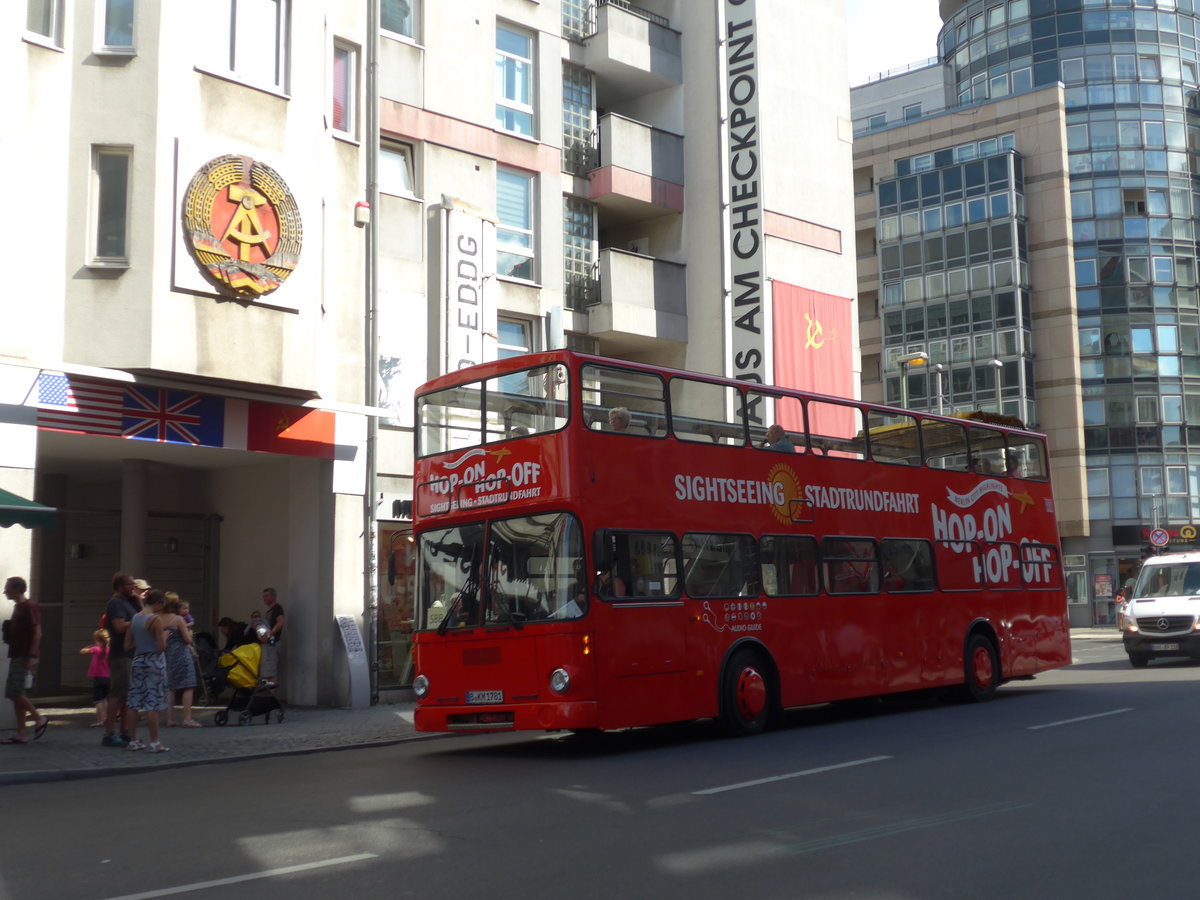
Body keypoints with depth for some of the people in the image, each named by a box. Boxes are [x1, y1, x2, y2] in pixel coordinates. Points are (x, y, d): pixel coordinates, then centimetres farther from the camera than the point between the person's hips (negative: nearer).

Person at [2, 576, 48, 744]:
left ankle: (39, 718, 1)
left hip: (25, 658, -9)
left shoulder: (29, 607, -11)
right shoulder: (18, 607, 17)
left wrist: (32, 656, -22)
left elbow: (37, 633, -16)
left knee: (15, 693, -13)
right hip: (16, 657, 9)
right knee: (16, 695, 6)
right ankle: (20, 734, 7)